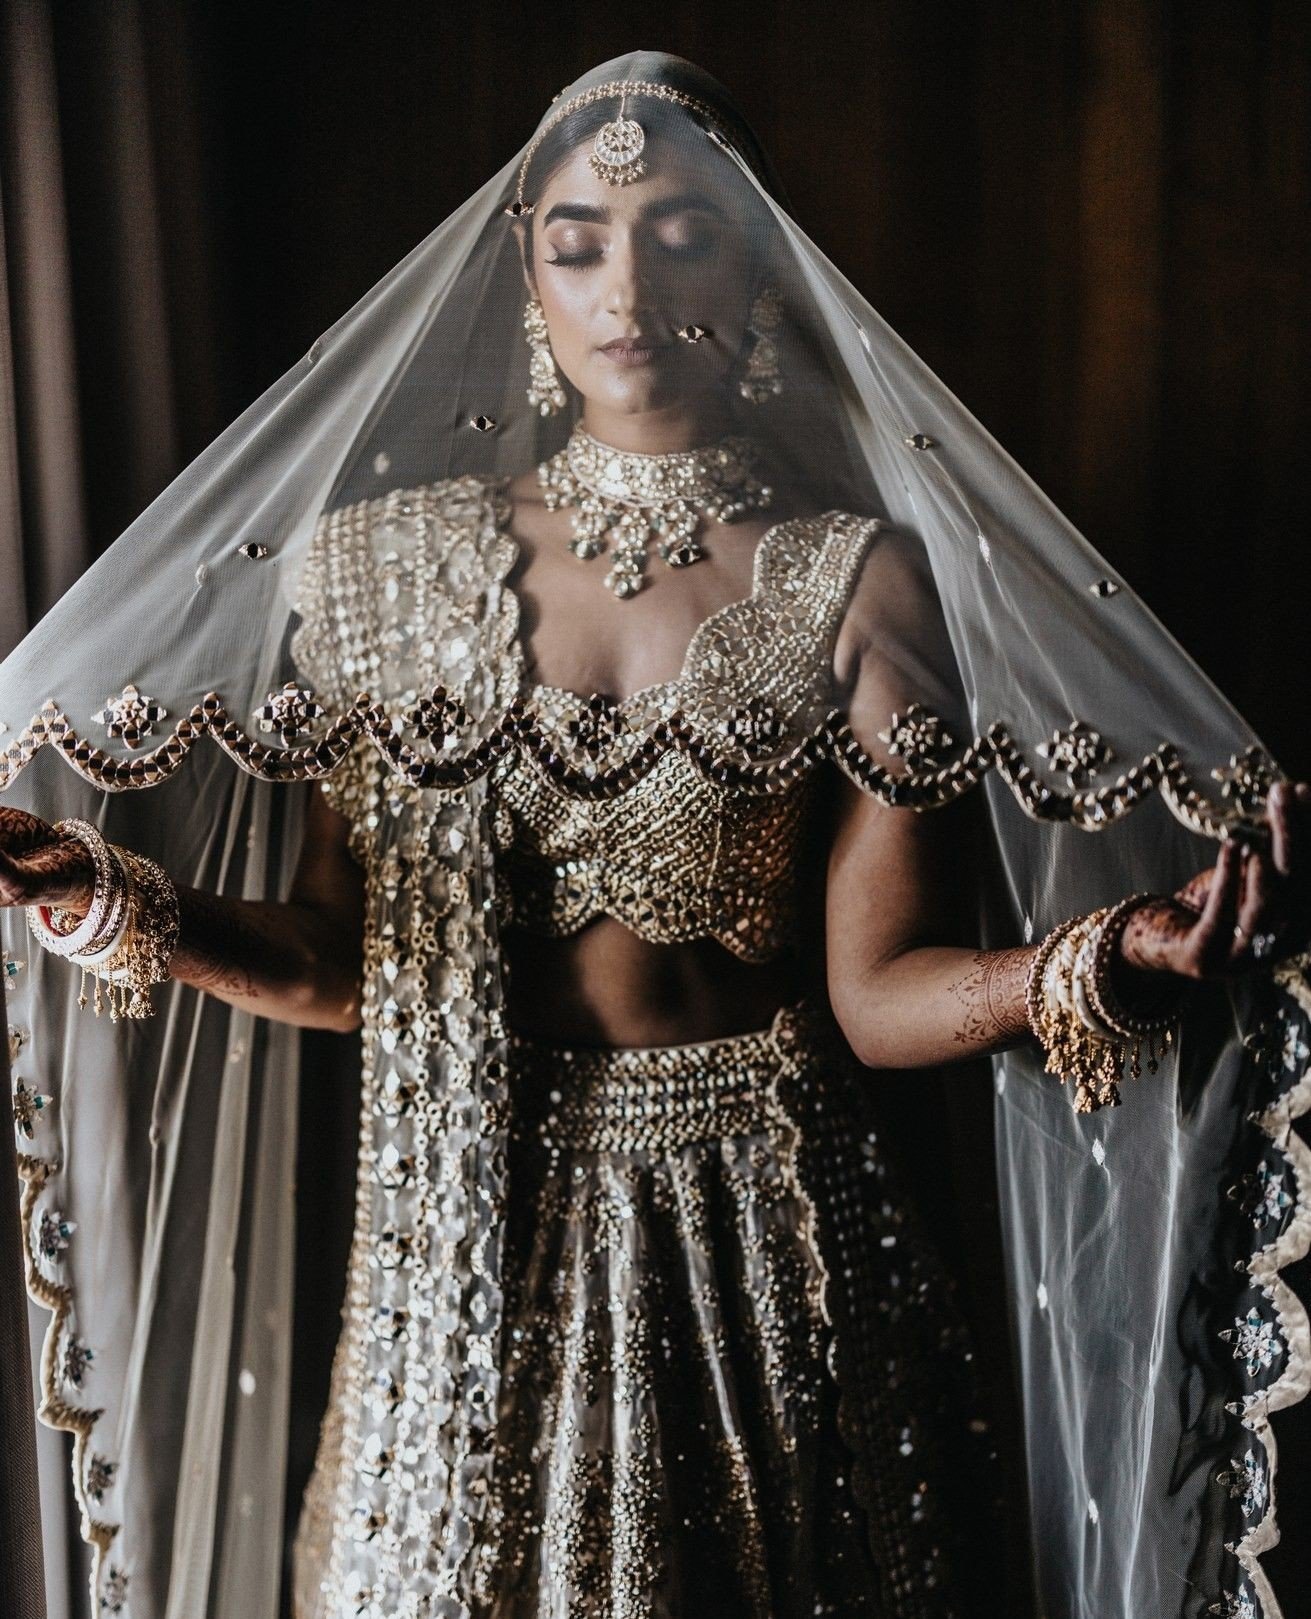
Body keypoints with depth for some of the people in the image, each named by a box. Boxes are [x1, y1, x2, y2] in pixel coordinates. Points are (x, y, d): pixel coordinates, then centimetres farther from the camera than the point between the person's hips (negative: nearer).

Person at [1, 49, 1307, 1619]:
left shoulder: (855, 580, -4)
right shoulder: (389, 562, 2)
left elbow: (876, 991, -9)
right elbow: (341, 961, 1)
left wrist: (1087, 960, -27)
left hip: (766, 1235, -1)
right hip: (472, 1240, 2)